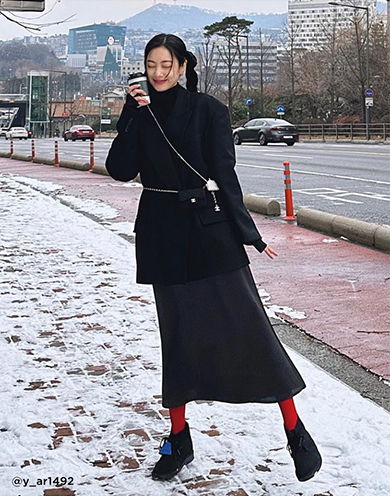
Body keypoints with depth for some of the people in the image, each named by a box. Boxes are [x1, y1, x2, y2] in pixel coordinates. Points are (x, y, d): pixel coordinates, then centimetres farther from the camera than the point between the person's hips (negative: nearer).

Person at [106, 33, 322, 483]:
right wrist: (131, 116, -9)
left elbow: (224, 173, -5)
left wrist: (247, 234, -9)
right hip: (163, 237, 4)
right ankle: (179, 441, 21)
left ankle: (295, 431, 7)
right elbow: (121, 170, -2)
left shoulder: (208, 110, -1)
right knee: (177, 333, 9)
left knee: (248, 327, -5)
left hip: (211, 230, -3)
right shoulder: (142, 116, 9)